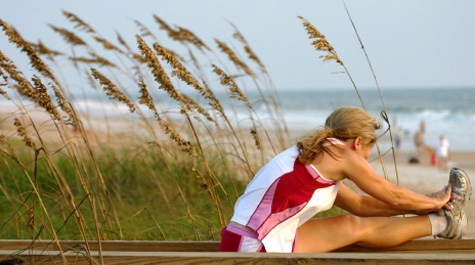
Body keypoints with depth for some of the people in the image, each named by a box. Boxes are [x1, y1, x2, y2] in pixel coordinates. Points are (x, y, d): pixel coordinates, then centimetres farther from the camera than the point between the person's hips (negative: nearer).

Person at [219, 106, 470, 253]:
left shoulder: (313, 156, 20)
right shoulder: (342, 155, -6)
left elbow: (360, 204, 28)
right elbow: (394, 197, 5)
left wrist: (424, 204, 30)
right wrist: (434, 202, 23)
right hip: (259, 251, -8)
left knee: (353, 225, 14)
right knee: (355, 227, 5)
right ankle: (442, 222, 20)